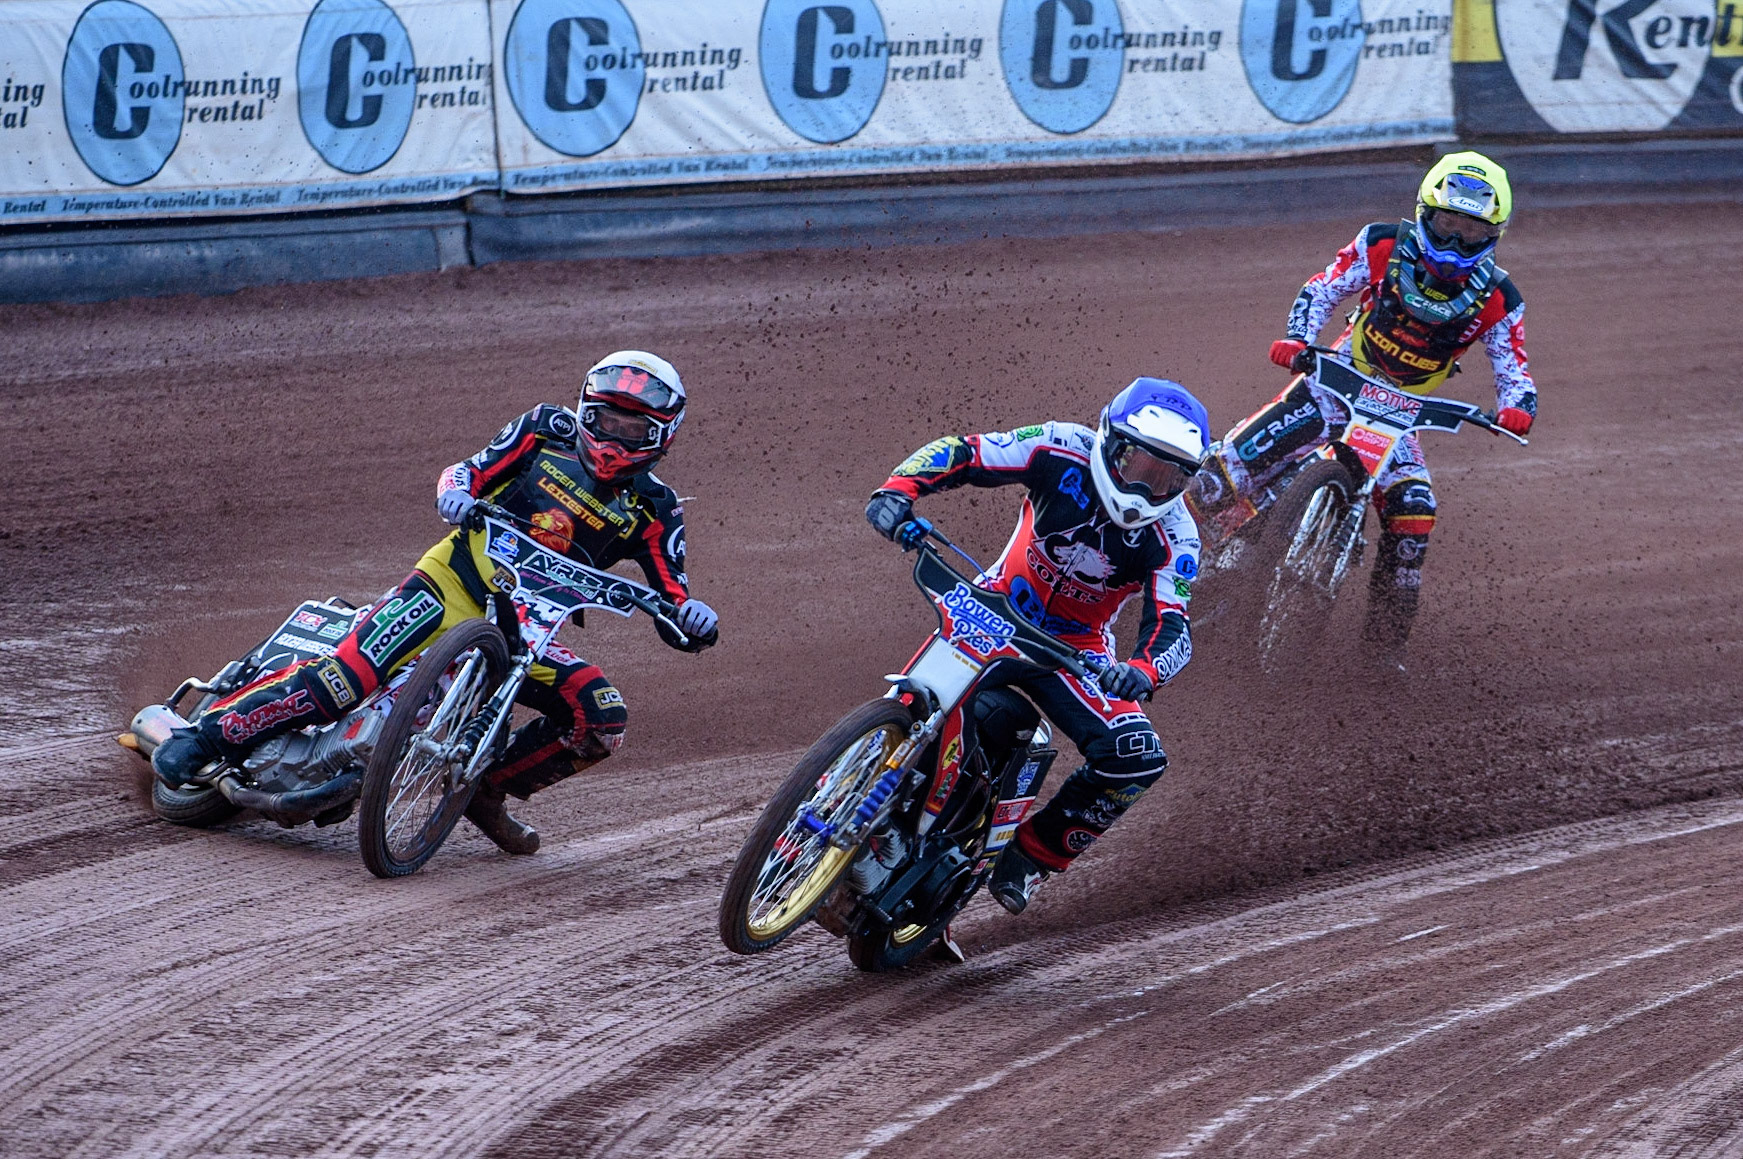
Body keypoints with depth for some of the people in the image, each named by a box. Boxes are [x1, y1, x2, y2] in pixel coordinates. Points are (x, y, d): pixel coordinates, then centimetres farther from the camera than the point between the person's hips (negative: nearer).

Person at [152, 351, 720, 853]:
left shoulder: (651, 511, 5)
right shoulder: (550, 430, 5)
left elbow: (672, 607, 1)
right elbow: (470, 472, 8)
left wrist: (693, 618, -22)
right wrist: (458, 490, -16)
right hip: (454, 584, -3)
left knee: (602, 719, -19)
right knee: (348, 672, -25)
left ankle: (488, 790, 1)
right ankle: (209, 733, -18)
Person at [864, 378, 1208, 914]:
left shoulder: (1173, 537, -16)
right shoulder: (1064, 451, -18)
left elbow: (1171, 627, -24)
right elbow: (959, 452, -15)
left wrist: (1142, 672, -49)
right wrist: (897, 490, -35)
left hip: (1077, 647, 1)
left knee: (1138, 758, -20)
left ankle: (1030, 855, -1)